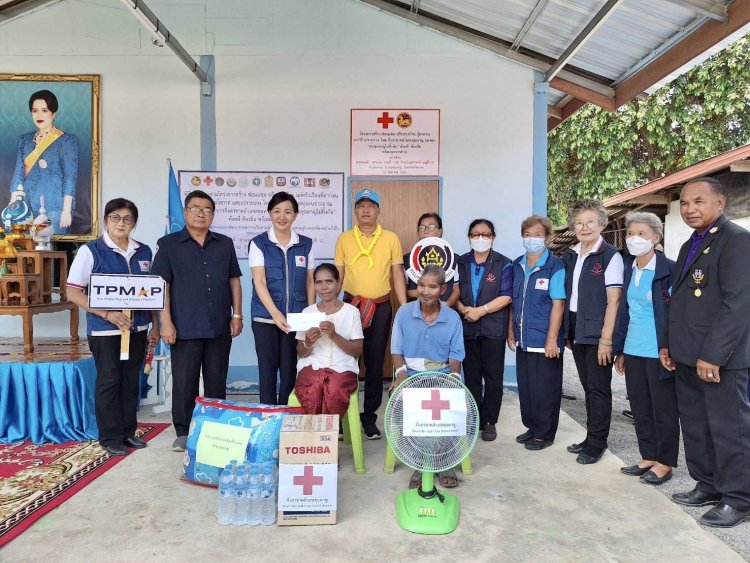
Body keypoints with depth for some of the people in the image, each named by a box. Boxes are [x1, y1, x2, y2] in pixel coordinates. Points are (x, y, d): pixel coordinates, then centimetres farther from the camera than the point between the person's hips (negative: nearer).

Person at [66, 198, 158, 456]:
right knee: (109, 382, 2)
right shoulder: (90, 250, -4)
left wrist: (155, 325, 9)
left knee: (131, 381, 12)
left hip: (137, 328, 4)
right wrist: (109, 314, -18)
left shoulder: (144, 252, 8)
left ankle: (128, 432, 24)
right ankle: (111, 437, 15)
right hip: (105, 330, -4)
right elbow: (73, 292, -8)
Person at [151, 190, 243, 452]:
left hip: (220, 327, 3)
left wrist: (237, 315, 5)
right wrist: (166, 321, -9)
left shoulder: (225, 244, 12)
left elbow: (234, 281, 13)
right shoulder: (168, 244, 3)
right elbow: (161, 285, -2)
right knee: (184, 382, 4)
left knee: (217, 382, 11)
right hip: (185, 328, -2)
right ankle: (183, 433, 17)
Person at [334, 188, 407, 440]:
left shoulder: (391, 239, 3)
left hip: (381, 307, 0)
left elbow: (397, 275, 3)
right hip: (351, 305, 0)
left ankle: (369, 416, 20)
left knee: (375, 364, 7)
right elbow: (338, 275, 7)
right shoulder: (344, 239, 4)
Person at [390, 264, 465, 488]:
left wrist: (454, 376, -14)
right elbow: (397, 349, 1)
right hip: (411, 372, 0)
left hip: (442, 373, 1)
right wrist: (401, 373, -16)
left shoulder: (453, 318, 2)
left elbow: (455, 355, 4)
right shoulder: (404, 313, 0)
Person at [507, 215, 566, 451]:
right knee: (525, 386, 14)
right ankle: (531, 427, 30)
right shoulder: (517, 265, 9)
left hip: (544, 340, -6)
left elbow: (558, 304, -13)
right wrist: (511, 331, 11)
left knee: (545, 389, 4)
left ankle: (544, 434, 19)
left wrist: (552, 339, -16)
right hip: (523, 340, 6)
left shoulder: (555, 266, -9)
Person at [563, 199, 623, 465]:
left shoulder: (610, 256, -9)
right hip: (576, 330, 6)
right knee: (587, 386, 14)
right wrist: (567, 331, 11)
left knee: (599, 388, 3)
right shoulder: (570, 256, 9)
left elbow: (613, 300, -13)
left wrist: (606, 338, -16)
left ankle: (596, 443, 14)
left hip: (598, 332, -6)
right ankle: (591, 438, 25)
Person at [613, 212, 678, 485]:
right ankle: (648, 457, 27)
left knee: (663, 409, 7)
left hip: (658, 351, -6)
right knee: (640, 408, 14)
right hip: (633, 351, 6)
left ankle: (665, 462, 21)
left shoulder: (669, 270, -10)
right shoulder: (629, 269, 9)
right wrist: (619, 349, 13)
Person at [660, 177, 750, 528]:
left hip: (718, 358, -8)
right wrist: (670, 344, 13)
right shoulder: (689, 245, 17)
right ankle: (708, 486, 30)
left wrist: (713, 355, -22)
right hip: (687, 356, 9)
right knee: (695, 427, 16)